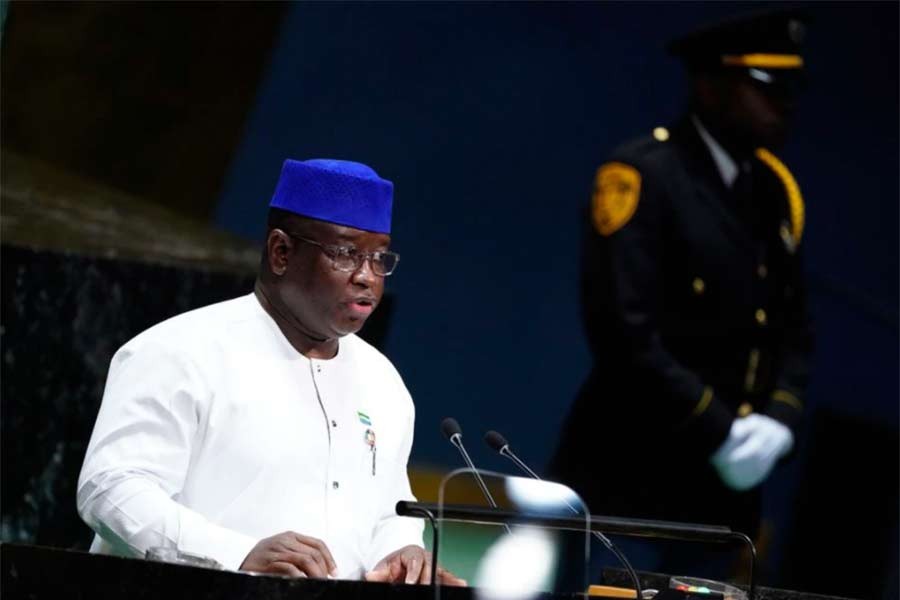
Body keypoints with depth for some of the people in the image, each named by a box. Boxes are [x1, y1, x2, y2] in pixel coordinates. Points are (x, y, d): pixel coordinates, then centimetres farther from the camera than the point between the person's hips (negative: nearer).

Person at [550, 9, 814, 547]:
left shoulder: (778, 190, 12)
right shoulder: (642, 175, -10)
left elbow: (794, 330, 16)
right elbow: (623, 330, -18)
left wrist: (779, 422, -3)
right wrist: (720, 432, -16)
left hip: (728, 484, 6)